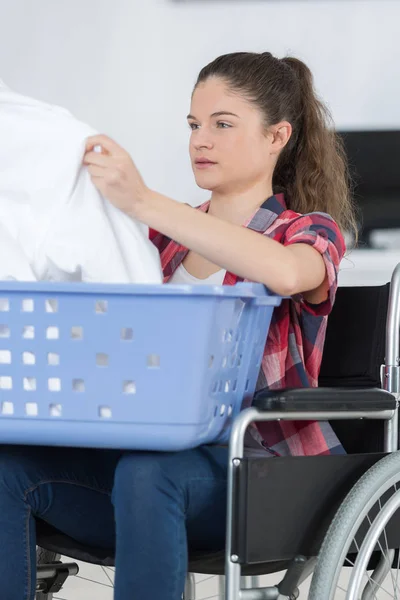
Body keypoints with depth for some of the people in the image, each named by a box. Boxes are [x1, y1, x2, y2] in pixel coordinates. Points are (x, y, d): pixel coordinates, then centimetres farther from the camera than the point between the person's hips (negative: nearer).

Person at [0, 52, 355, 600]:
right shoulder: (167, 235, 20)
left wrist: (144, 202, -28)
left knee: (145, 471, -37)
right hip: (165, 454, 5)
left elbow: (284, 273, -24)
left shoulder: (311, 232, 3)